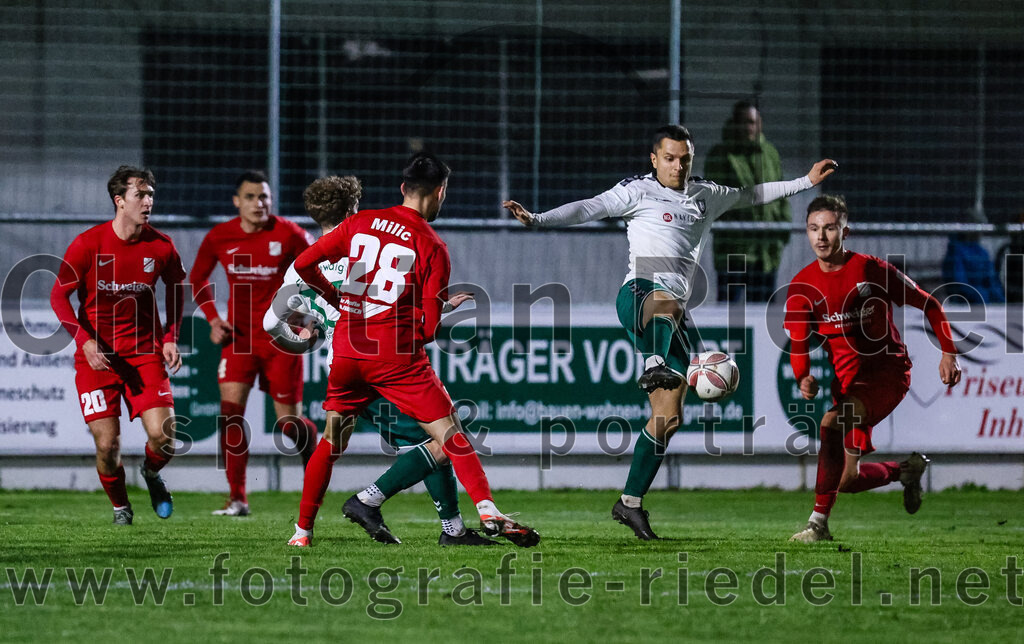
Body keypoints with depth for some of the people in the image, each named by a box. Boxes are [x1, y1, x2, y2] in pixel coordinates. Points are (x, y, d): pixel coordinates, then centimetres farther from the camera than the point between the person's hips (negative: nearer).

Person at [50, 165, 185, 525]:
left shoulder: (160, 246, -5)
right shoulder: (87, 245, -12)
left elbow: (177, 286, 14)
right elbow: (59, 296, -5)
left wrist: (170, 338, 4)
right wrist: (85, 341, -18)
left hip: (145, 352, 2)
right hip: (96, 355, -2)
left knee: (162, 436, -11)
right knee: (107, 445, -5)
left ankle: (151, 473, 25)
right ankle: (120, 506, 23)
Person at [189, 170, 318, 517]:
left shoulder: (288, 235, -10)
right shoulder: (219, 237, -3)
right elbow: (198, 278, 13)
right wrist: (213, 319, 0)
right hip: (239, 333, 2)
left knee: (288, 420, 1)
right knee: (231, 405, -15)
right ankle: (237, 498, -10)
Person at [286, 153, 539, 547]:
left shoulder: (360, 223, 6)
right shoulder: (432, 247, -4)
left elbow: (304, 264, 6)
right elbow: (430, 326, -6)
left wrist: (335, 298, 21)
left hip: (347, 349, 4)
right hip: (398, 353, -4)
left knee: (332, 441, 19)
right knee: (449, 436, -5)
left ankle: (303, 530, 22)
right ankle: (489, 513, -22)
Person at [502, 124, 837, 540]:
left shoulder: (706, 197, 24)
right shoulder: (638, 192, 7)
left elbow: (752, 195, 38)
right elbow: (588, 208, -3)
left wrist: (807, 181, 39)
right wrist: (536, 219, -17)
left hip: (674, 312, 6)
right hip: (639, 294, -6)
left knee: (668, 417, -1)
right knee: (667, 302, -44)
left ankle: (630, 503, 5)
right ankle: (655, 365, -72)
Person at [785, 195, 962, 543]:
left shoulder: (872, 270, -7)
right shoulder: (803, 286, 1)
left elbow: (928, 305, 4)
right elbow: (798, 343, -6)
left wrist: (949, 353, -3)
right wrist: (803, 377, -28)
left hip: (888, 370, -5)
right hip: (848, 380, 5)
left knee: (833, 423, -33)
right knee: (848, 480, 3)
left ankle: (819, 522, -30)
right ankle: (906, 470, 36)